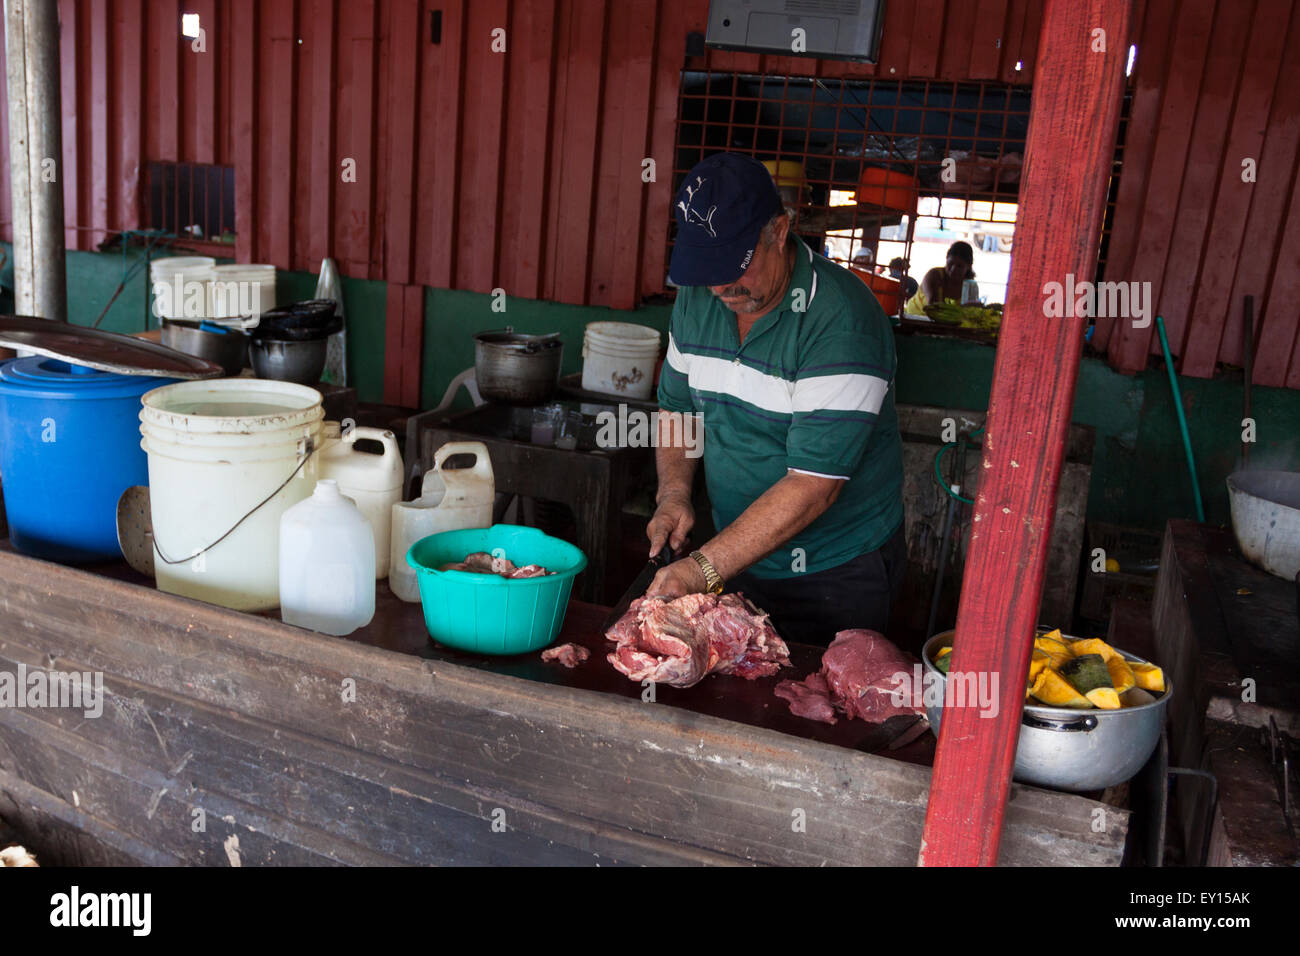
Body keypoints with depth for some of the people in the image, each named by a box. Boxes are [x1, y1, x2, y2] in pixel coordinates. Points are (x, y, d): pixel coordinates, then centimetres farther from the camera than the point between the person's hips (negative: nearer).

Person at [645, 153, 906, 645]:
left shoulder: (842, 321, -25)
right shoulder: (697, 296, -3)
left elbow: (815, 484, -28)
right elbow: (677, 406, 11)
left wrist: (706, 567, -30)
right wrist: (673, 492, -6)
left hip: (838, 573, -6)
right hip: (738, 554, 6)